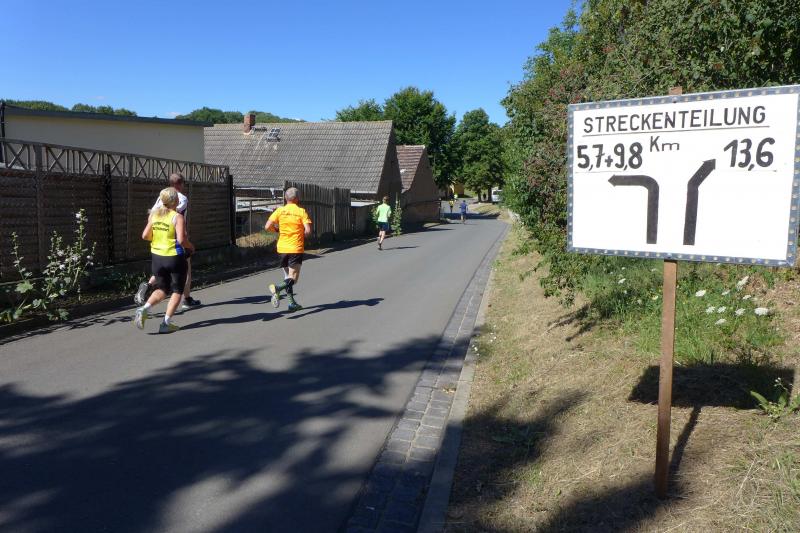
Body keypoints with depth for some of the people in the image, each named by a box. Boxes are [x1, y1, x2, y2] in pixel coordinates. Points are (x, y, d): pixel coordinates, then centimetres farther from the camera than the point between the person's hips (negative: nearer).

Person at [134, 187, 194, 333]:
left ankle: (144, 309, -2)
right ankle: (166, 322, 4)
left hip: (157, 256, 6)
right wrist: (190, 246, -4)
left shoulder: (154, 214, 2)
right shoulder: (177, 217, -15)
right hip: (174, 257, -5)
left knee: (162, 288, 21)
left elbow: (145, 235, 2)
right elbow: (181, 239, -24)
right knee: (177, 290, 10)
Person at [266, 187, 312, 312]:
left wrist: (278, 229, 14)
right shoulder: (301, 211, -4)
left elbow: (267, 227, -5)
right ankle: (277, 288, -30)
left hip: (282, 248, 4)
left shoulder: (280, 210, 2)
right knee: (293, 279, -3)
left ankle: (292, 303, 15)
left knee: (288, 277, 17)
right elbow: (308, 231, -13)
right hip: (296, 249, -4)